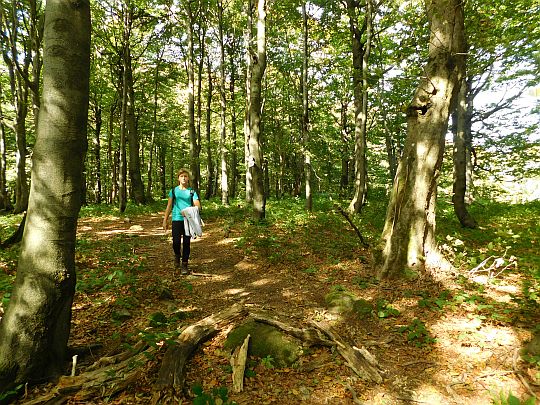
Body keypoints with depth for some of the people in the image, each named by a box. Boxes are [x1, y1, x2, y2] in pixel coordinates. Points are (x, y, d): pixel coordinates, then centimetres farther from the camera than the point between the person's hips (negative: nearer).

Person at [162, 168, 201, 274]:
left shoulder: (192, 191, 7)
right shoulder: (174, 190, 10)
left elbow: (197, 205, 0)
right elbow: (169, 206, 12)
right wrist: (165, 220, 8)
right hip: (177, 219, 0)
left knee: (186, 242, 2)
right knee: (176, 242, -7)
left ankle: (184, 264, 13)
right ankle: (177, 255, 26)